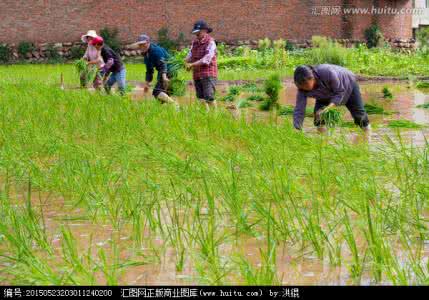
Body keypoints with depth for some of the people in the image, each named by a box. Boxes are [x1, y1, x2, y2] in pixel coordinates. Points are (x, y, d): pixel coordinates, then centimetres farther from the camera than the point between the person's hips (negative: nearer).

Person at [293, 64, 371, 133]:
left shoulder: (327, 73, -46)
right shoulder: (302, 89, -32)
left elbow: (340, 92, -35)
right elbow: (299, 111, -31)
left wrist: (328, 107, -49)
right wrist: (297, 128, -44)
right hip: (328, 94, 3)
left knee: (358, 113, 8)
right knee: (318, 113, -19)